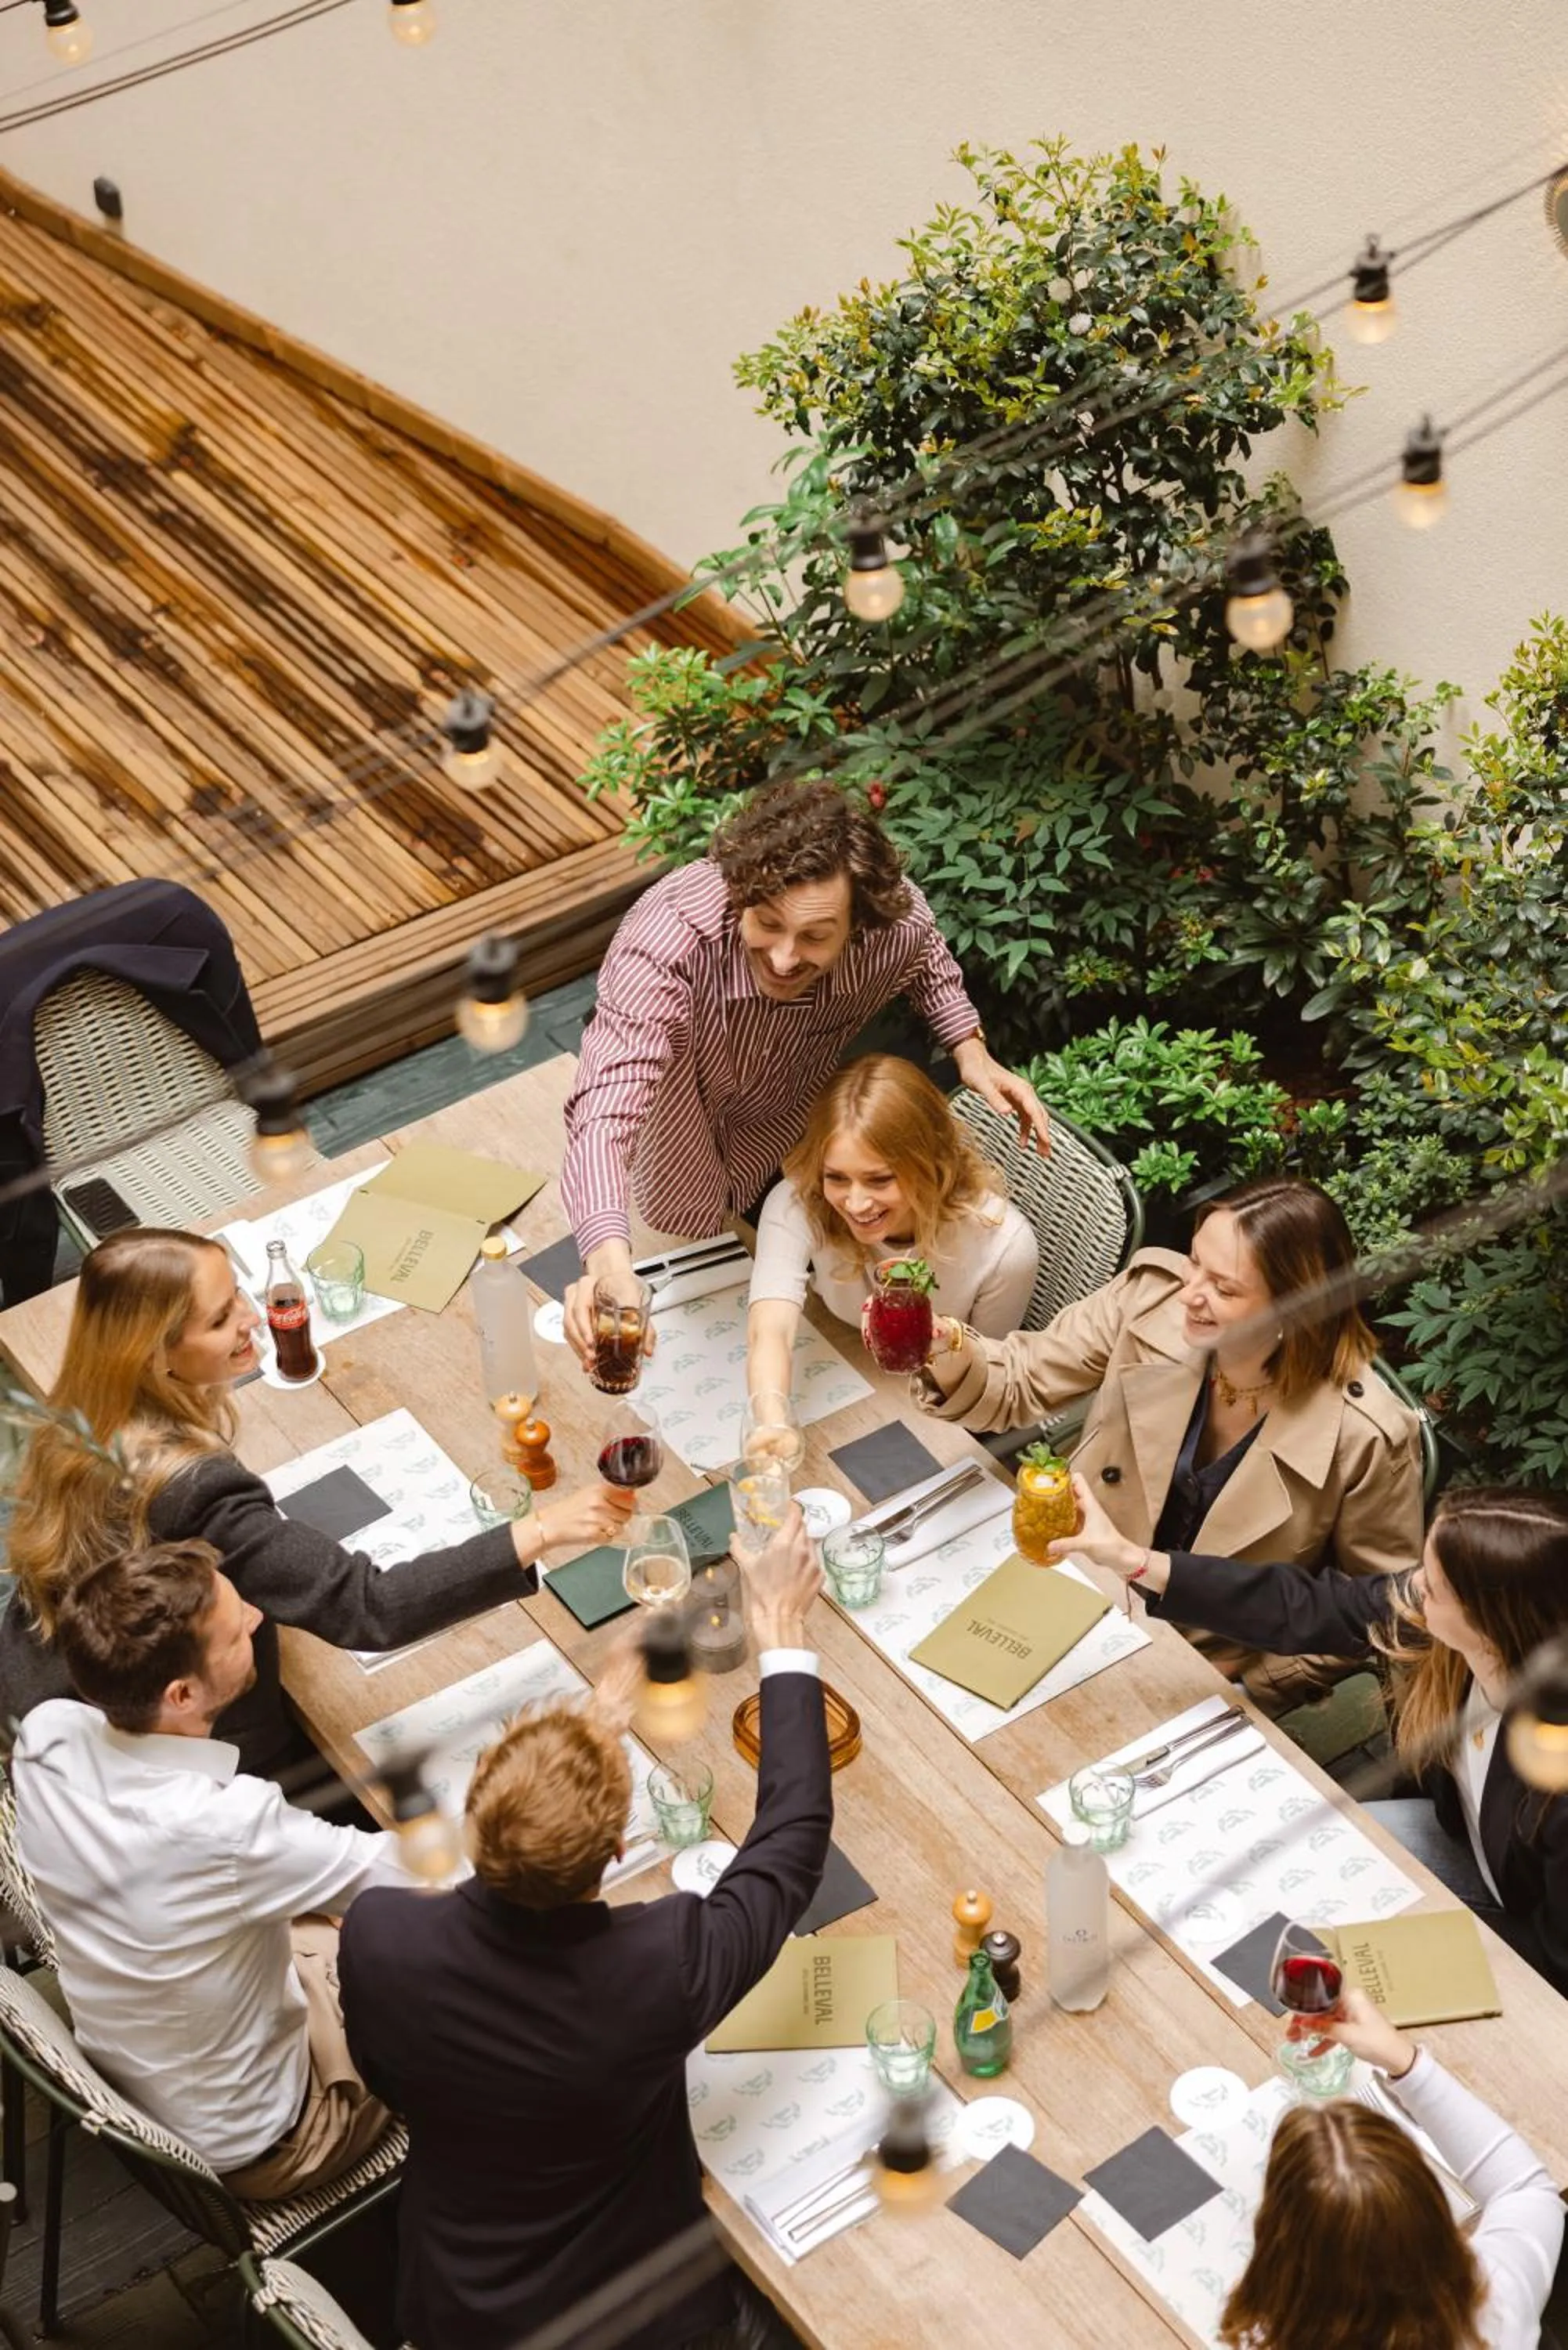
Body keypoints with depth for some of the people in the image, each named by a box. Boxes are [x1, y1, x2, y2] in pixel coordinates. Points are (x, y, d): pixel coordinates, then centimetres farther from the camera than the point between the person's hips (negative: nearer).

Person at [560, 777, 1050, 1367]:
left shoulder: (895, 921, -36)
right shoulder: (668, 937, -49)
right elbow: (608, 1103, -59)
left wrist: (970, 1049, -22)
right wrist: (609, 1258, -76)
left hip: (789, 1100, 2)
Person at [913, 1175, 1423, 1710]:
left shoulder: (1365, 1436, -26)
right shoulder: (1153, 1294, -17)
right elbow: (1023, 1381, -6)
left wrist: (1253, 1682, -12)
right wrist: (948, 1351, -28)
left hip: (1207, 1678, -3)